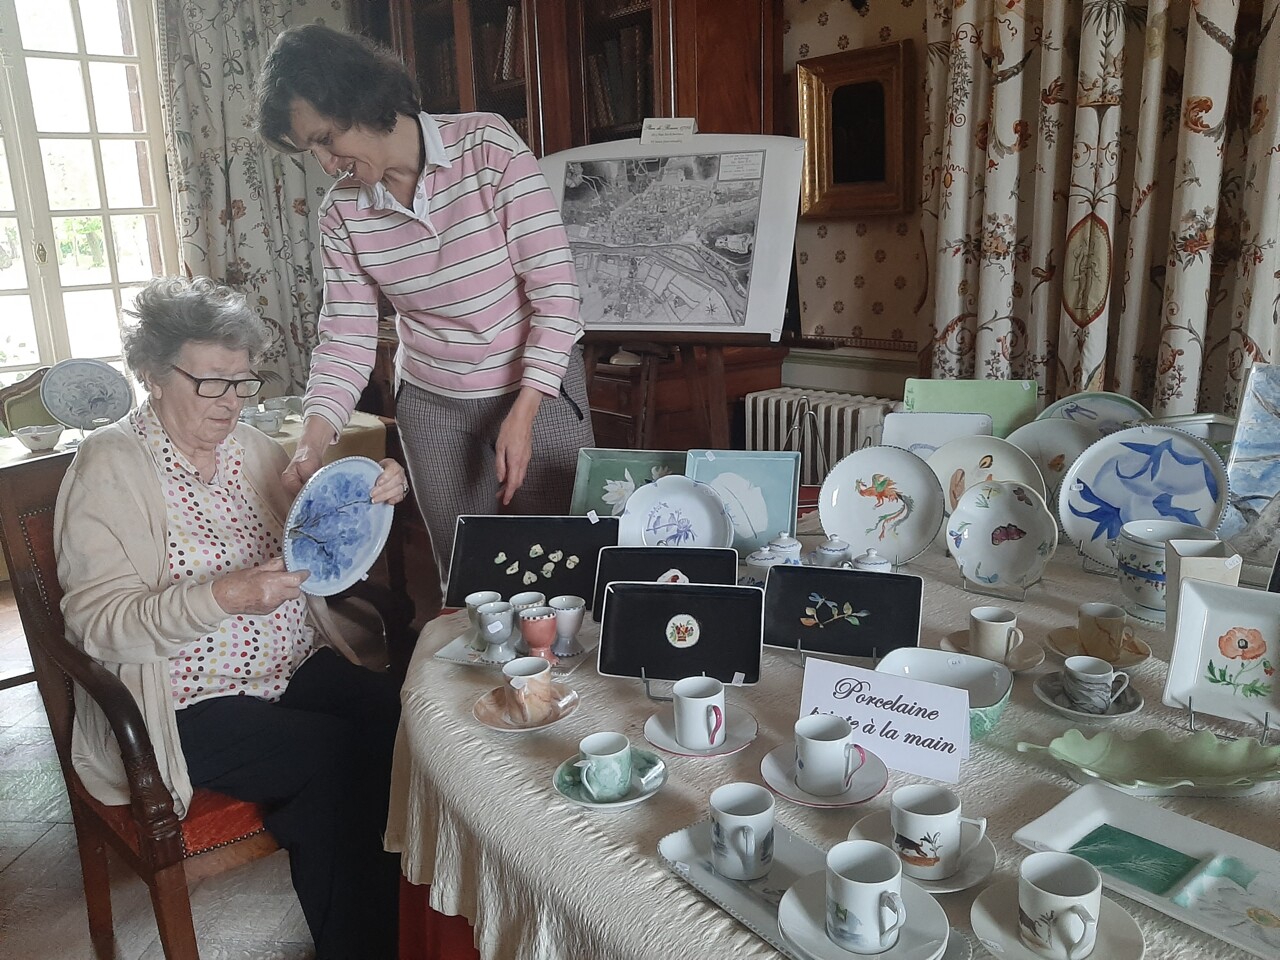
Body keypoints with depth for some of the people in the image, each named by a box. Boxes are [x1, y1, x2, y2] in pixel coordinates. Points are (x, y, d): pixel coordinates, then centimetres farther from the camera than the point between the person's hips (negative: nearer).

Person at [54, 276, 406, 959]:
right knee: (337, 756, -27)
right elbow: (97, 623, -14)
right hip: (190, 706, -5)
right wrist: (221, 597, -29)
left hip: (298, 667, 5)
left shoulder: (250, 446, 11)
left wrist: (371, 503, -6)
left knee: (395, 715, -21)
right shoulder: (109, 467, -6)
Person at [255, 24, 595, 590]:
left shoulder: (487, 145, -14)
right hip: (432, 405, 3)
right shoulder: (341, 213, -3)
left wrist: (523, 413, -22)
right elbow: (345, 337, -3)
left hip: (540, 387, -3)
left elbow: (555, 286, -17)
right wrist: (313, 442, -19)